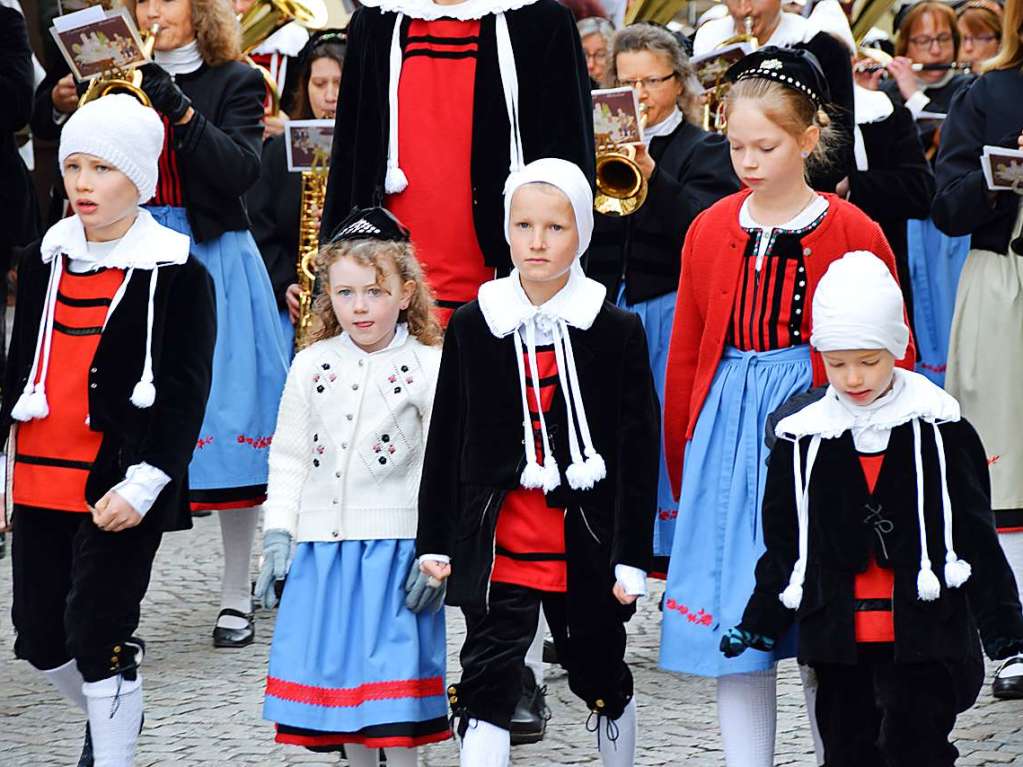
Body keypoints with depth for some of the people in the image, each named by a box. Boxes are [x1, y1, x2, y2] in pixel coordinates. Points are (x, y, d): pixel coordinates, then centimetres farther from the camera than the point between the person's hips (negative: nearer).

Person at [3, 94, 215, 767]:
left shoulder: (177, 274, -7)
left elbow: (185, 393, -9)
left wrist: (143, 483, -17)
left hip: (119, 492, -6)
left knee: (99, 637, -6)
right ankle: (108, 713, 38)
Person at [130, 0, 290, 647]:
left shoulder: (235, 83, 5)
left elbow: (241, 171, -10)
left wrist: (181, 110, -19)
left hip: (214, 261, -2)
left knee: (228, 421, -3)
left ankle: (237, 598, 7)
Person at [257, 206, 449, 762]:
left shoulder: (429, 367, -4)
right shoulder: (310, 365, 7)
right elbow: (288, 456, 10)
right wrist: (278, 538, 3)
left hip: (396, 543, -4)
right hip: (322, 544, 4)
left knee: (395, 668, -3)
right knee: (337, 667, 9)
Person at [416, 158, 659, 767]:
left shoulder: (618, 332, -4)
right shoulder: (473, 326, 1)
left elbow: (638, 450, -3)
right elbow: (446, 440, 6)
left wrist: (632, 555, -7)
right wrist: (435, 540, 5)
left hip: (586, 546, 0)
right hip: (497, 544, 1)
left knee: (601, 676, 16)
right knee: (485, 686, -6)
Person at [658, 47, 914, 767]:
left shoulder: (854, 235, -4)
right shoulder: (710, 231, 6)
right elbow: (687, 355, 12)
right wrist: (682, 463, 11)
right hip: (727, 427, 3)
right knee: (733, 626, 4)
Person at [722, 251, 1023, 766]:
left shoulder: (938, 428, -2)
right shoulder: (802, 438, 3)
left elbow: (976, 532, 2)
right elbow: (783, 543, 11)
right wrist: (761, 621, 7)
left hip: (922, 635, -3)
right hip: (839, 641, 3)